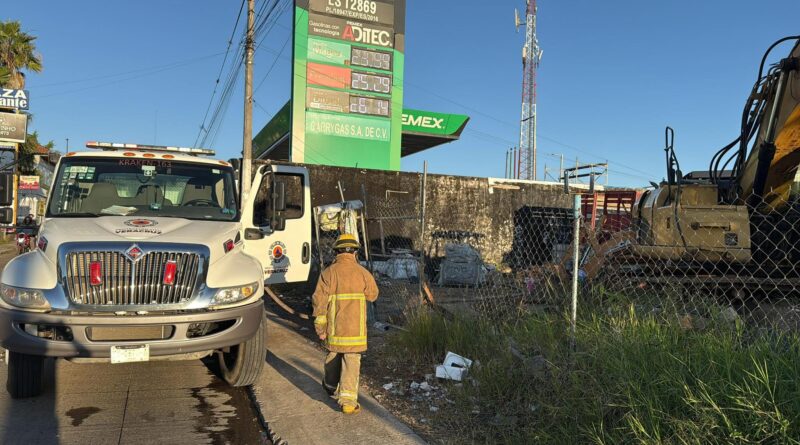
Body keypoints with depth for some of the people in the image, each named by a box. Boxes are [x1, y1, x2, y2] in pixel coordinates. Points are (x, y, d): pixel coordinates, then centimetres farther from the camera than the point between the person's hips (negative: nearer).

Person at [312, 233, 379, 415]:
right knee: (352, 362, 3)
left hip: (334, 327, 2)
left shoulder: (328, 272, -6)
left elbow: (320, 301, -8)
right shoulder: (362, 272, -6)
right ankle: (348, 400, -1)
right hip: (355, 328, -2)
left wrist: (320, 327, -1)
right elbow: (372, 295, 8)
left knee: (333, 355, 22)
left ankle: (331, 387, 42)